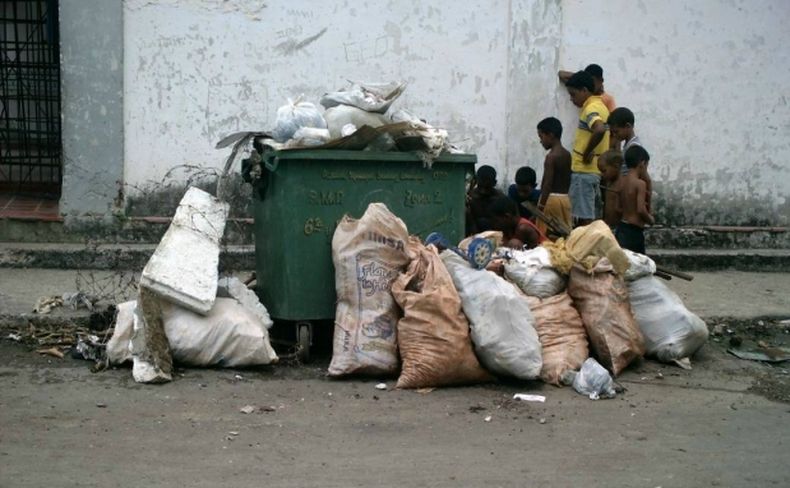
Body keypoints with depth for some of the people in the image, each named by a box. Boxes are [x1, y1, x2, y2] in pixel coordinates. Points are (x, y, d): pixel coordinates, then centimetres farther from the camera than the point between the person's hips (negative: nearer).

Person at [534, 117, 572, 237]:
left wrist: (540, 206, -18)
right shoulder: (567, 155, 9)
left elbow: (547, 184, -19)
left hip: (551, 198, -8)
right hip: (565, 198, 8)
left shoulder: (551, 156, -15)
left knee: (544, 236, -2)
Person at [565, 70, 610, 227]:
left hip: (584, 171, -10)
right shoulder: (599, 104, 14)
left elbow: (599, 130, -35)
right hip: (594, 170, 10)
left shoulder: (591, 108, -15)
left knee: (584, 218, -6)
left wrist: (587, 152, -23)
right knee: (591, 217, 12)